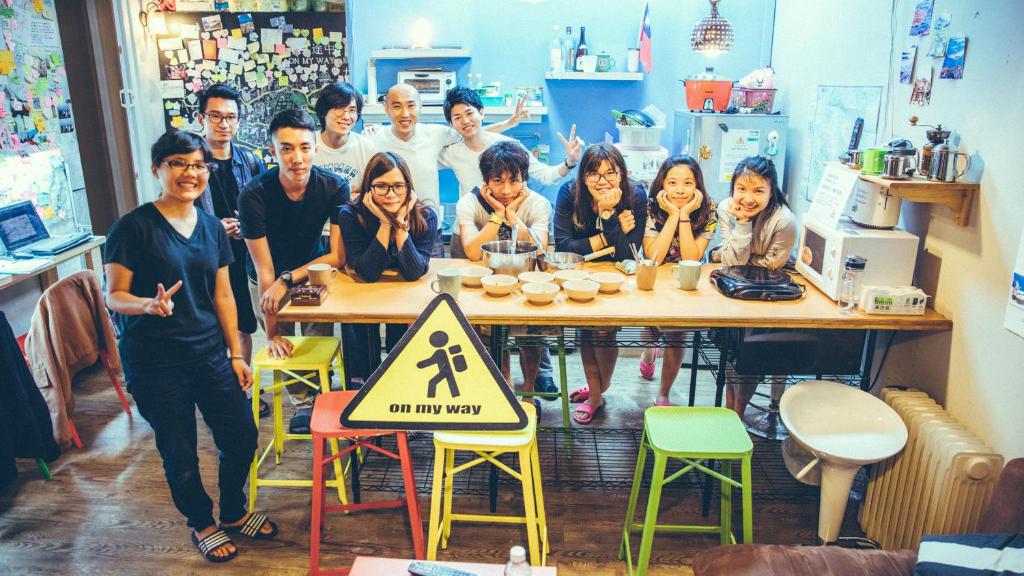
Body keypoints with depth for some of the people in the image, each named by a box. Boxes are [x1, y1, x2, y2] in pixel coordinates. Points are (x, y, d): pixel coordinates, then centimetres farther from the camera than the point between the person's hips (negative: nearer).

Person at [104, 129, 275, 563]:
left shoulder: (212, 227, 6)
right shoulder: (133, 227, -11)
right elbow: (114, 296, -10)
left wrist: (236, 354, 8)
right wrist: (149, 305, -31)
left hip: (210, 353, 5)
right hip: (155, 364, -5)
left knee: (241, 435, 7)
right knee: (181, 455, 6)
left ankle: (234, 512, 34)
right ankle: (201, 523, 33)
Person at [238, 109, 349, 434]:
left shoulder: (334, 188, -25)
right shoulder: (254, 195, -28)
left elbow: (338, 257, -21)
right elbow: (264, 270, -23)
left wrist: (288, 280, -28)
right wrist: (272, 333, -19)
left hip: (312, 271, 1)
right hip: (268, 281, 0)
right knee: (282, 347, 4)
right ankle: (303, 402, 26)